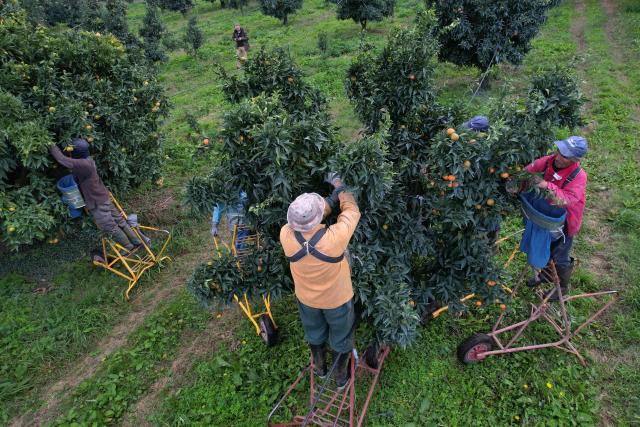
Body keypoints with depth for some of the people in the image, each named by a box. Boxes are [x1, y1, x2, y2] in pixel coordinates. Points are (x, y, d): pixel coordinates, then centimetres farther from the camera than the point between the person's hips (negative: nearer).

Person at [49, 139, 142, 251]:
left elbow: (62, 159, -28)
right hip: (103, 198, 9)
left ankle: (129, 247, 16)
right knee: (119, 220, 15)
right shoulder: (87, 160, 1)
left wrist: (52, 146, -15)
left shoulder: (84, 164, -28)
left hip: (97, 203, -9)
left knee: (111, 227, 3)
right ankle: (136, 241, 24)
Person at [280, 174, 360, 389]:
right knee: (341, 337, 26)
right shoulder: (335, 237, -40)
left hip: (306, 298, 3)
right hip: (336, 298, -2)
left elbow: (303, 219, -9)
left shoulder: (286, 235, -31)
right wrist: (340, 187, -6)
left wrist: (331, 200, -12)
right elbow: (352, 211, -20)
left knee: (314, 332, 32)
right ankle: (341, 376, 50)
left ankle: (319, 367, 58)